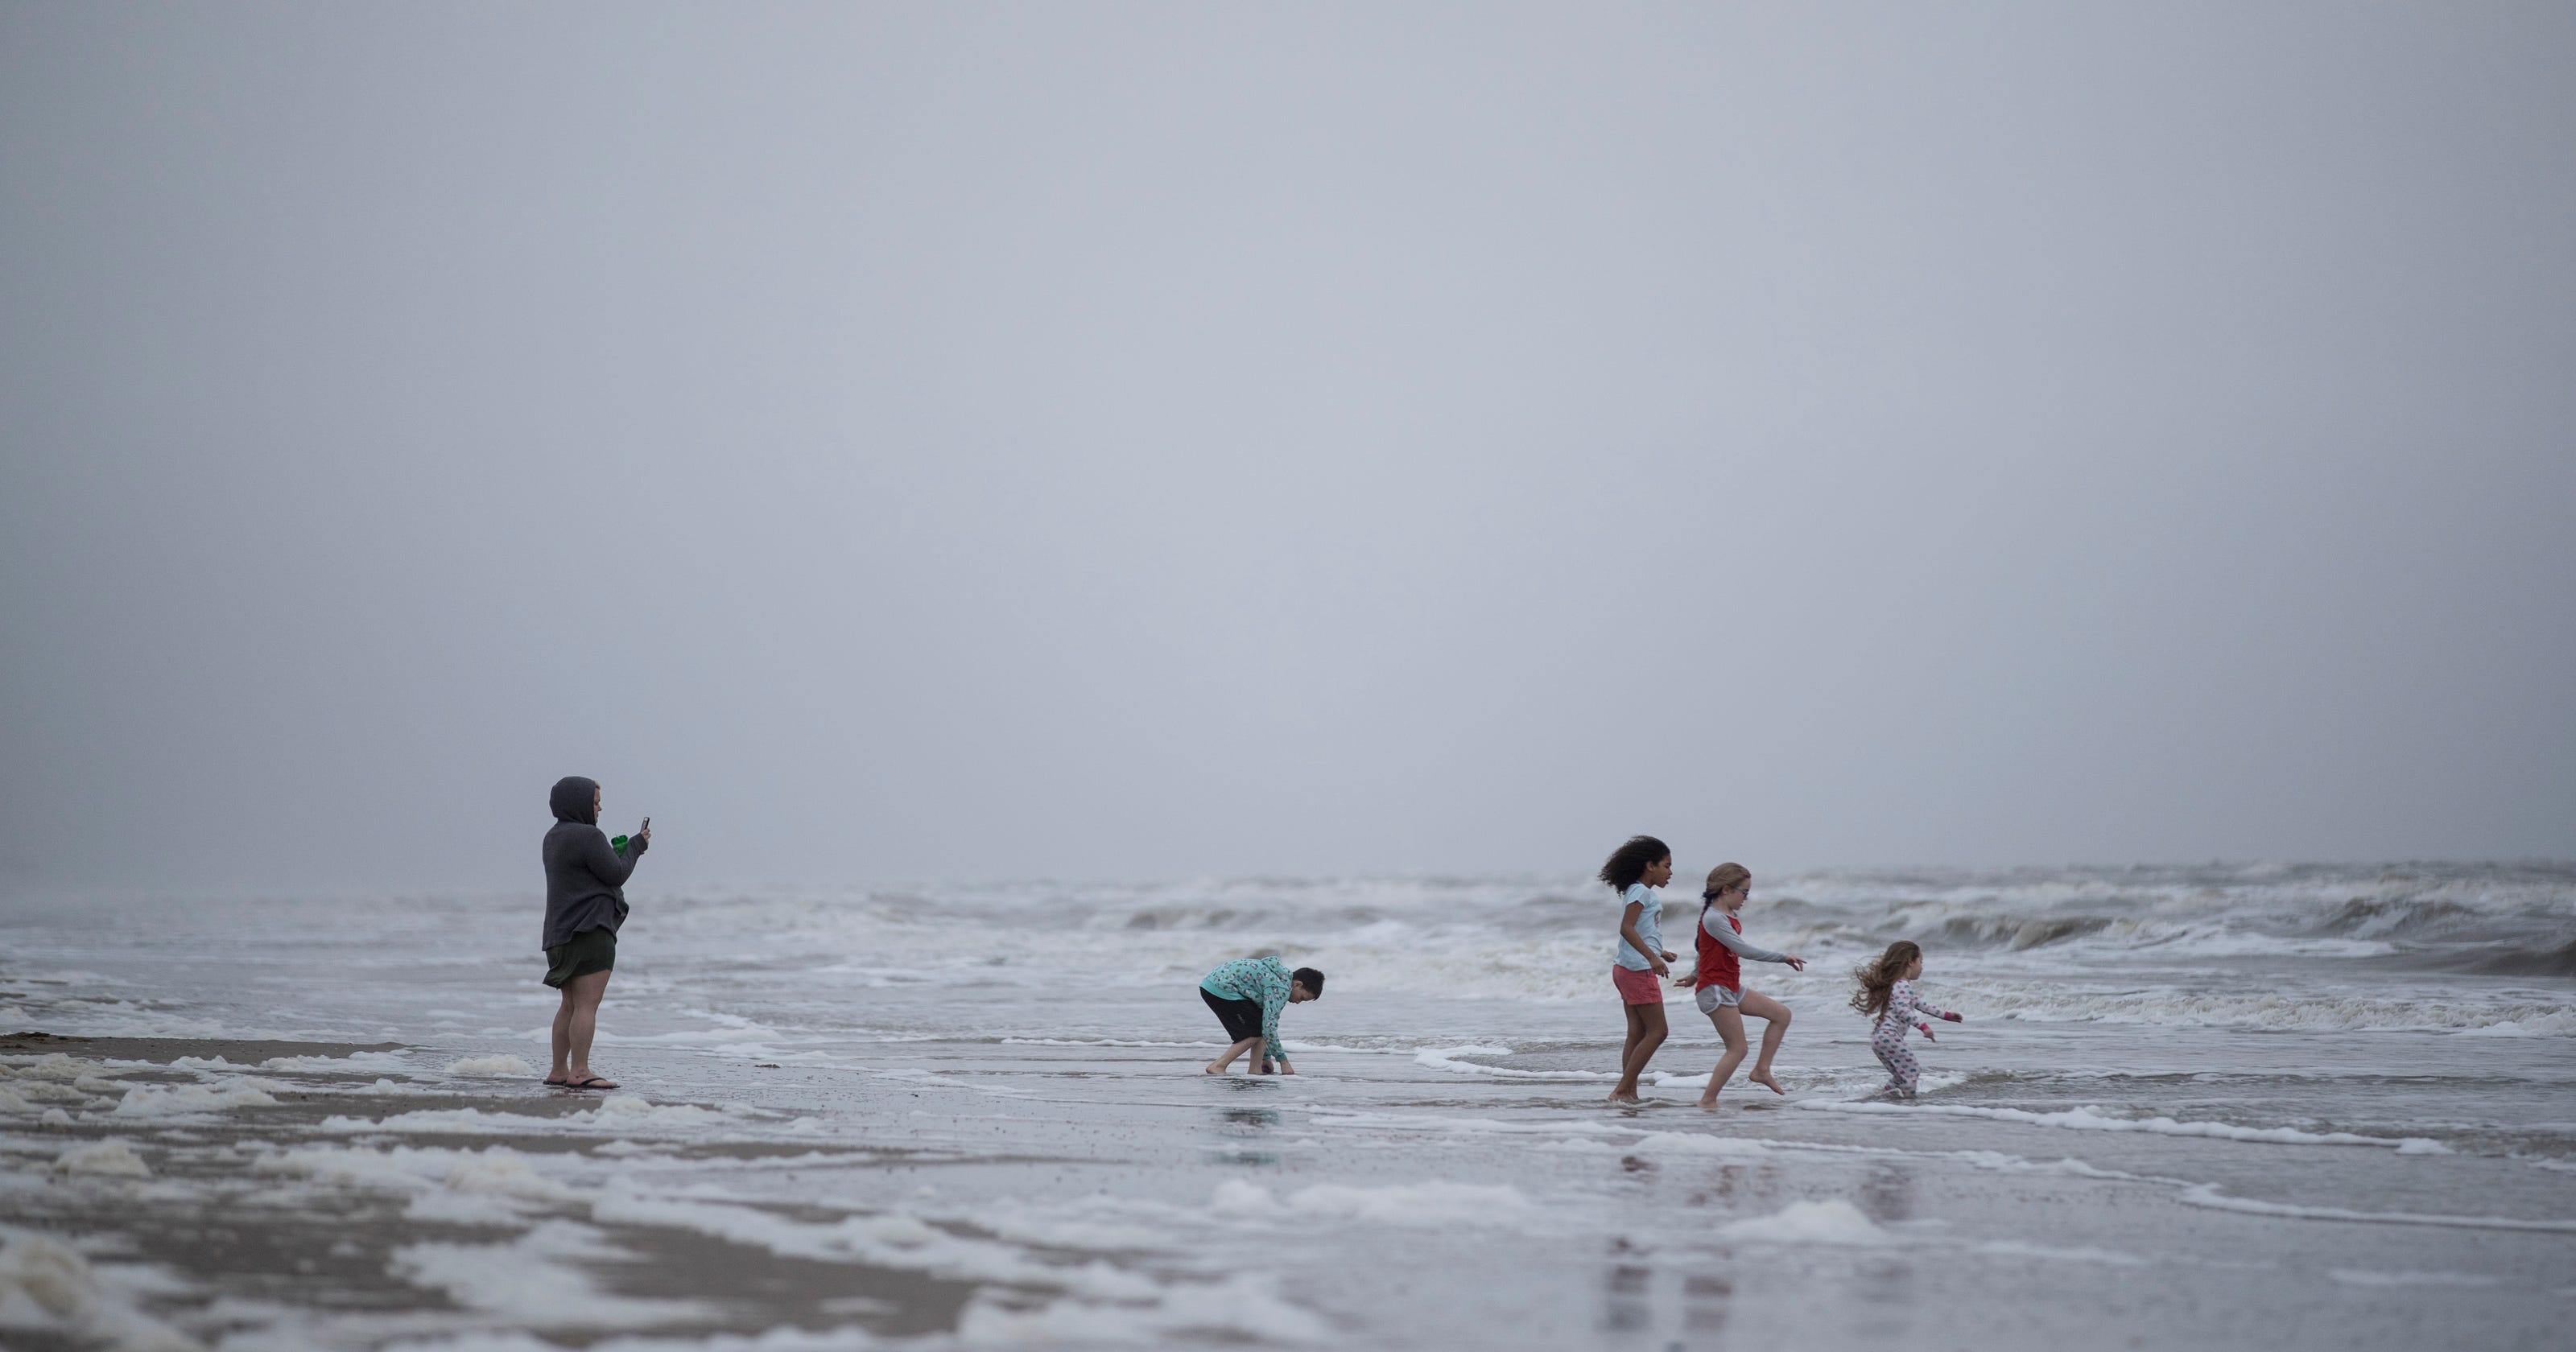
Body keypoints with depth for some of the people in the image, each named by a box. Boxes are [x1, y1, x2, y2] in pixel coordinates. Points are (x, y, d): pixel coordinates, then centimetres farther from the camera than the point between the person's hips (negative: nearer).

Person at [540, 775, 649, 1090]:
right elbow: (616, 874, -12)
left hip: (563, 932, 10)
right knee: (587, 1005, -10)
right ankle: (579, 1072, -13)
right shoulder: (587, 836, -14)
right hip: (590, 930, -10)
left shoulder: (554, 838, 17)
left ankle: (559, 1070, 17)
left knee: (571, 1005, 15)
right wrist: (637, 846, 2)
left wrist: (618, 851, 16)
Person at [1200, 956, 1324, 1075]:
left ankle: (1255, 1070, 4)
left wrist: (1267, 1057, 26)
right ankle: (1218, 1066, -8)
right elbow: (1269, 1027, -19)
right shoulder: (1281, 988, -15)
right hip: (1222, 989, -10)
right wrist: (1283, 1061, -11)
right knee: (1256, 1031, -6)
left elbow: (1268, 1021, 24)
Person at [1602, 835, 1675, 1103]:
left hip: (1626, 968, 10)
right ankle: (1622, 1090, -9)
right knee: (1657, 1031, -8)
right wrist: (1652, 957, -31)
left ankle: (1629, 1092, 7)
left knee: (1637, 1033, 8)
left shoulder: (1640, 892, 18)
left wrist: (1658, 954, 33)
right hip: (1638, 969, -10)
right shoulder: (1640, 892, -12)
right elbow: (1627, 928, -23)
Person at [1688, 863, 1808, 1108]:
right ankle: (1707, 1101, -8)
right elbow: (1744, 950, -25)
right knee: (1738, 1049, -11)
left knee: (1782, 1014, 7)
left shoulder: (1726, 917, 13)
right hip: (1715, 988, -10)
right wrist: (1783, 958, -22)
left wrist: (1695, 975, 38)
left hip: (1732, 988, 10)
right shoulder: (1714, 918, -19)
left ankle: (1761, 1070, 8)